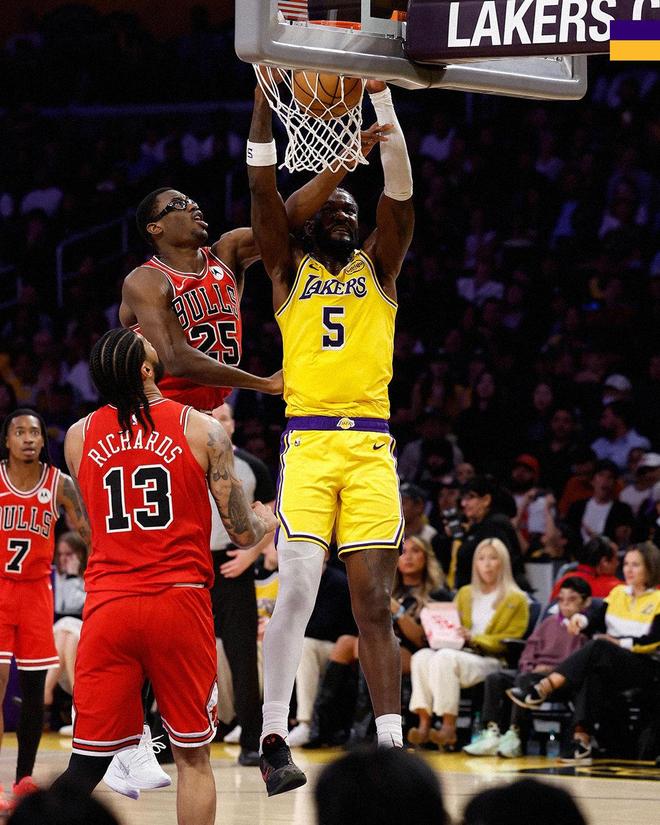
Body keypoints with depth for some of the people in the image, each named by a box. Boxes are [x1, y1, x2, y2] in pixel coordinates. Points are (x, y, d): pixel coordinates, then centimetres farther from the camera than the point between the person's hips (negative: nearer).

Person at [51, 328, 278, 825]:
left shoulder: (79, 437, 7)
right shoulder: (202, 430, -2)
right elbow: (243, 534, 1)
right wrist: (266, 521, 25)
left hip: (107, 608, 2)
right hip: (179, 603, -2)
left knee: (87, 763, 6)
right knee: (192, 756, 8)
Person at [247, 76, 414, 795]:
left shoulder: (378, 269, 16)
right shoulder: (290, 271, 13)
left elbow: (399, 191, 3)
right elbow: (262, 184, 3)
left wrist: (381, 96, -5)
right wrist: (264, 90, -3)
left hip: (372, 445, 1)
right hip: (308, 441, -1)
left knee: (373, 600, -1)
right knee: (297, 589, -14)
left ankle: (390, 744, -3)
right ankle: (274, 740, -9)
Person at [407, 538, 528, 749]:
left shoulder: (516, 600, 7)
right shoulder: (465, 594, 25)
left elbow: (510, 640, -2)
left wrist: (474, 638, -15)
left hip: (490, 661, -6)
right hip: (461, 654, 6)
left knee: (445, 658, -35)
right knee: (422, 656, -27)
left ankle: (449, 728, -37)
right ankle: (424, 722, -36)